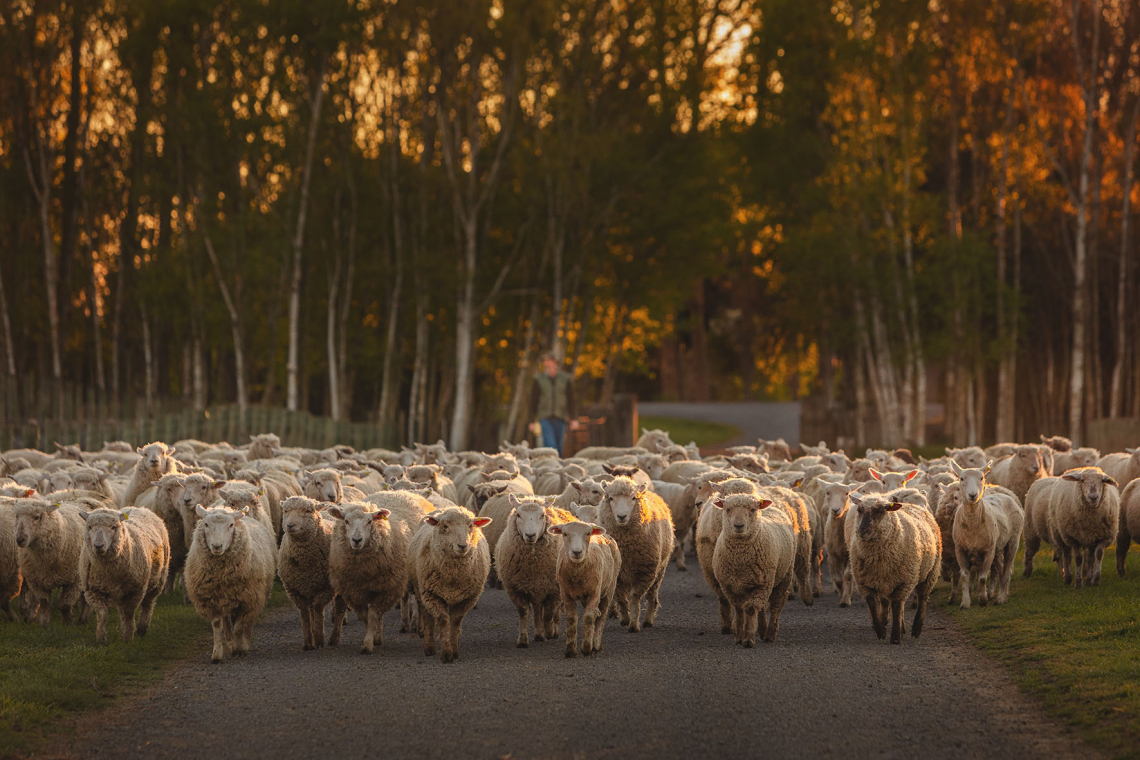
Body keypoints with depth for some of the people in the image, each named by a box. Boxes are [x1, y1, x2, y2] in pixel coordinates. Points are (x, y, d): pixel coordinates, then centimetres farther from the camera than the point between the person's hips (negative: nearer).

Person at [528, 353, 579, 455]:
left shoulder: (566, 379, 4)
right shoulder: (539, 379, 3)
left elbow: (570, 400, 6)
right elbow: (533, 400, 6)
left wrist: (573, 419, 0)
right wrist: (533, 421, 3)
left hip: (561, 418, 1)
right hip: (545, 418, -1)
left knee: (558, 446, 5)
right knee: (550, 446, -16)